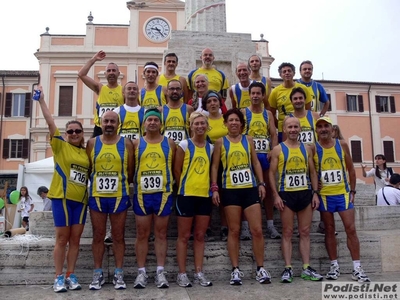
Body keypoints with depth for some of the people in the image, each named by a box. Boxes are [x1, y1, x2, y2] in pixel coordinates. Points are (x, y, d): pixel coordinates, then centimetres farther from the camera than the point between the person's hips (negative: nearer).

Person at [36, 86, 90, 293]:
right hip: (62, 197, -4)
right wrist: (41, 100, -16)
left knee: (75, 239, 7)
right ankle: (59, 277, 10)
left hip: (80, 199, 4)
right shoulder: (60, 145, -1)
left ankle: (71, 276, 16)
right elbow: (50, 122, -10)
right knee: (62, 238, 1)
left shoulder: (86, 151, 10)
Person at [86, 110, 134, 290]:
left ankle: (118, 274, 16)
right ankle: (97, 274, 19)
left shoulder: (126, 143, 1)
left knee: (118, 236, 7)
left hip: (119, 196, -1)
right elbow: (87, 169, 7)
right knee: (98, 236, 9)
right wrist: (94, 184, 4)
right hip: (96, 196, 1)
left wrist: (125, 186, 4)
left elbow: (130, 171, 4)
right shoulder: (92, 143, 4)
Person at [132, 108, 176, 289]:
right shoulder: (136, 144, 6)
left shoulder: (169, 143, 6)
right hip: (142, 194, 0)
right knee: (142, 234, 6)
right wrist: (131, 186, -1)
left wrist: (173, 186, 2)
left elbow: (175, 167, 7)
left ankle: (160, 272, 13)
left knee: (161, 234, 6)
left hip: (163, 194, 0)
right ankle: (141, 272, 14)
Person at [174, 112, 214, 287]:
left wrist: (212, 186, 6)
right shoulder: (184, 145, -4)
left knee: (200, 236, 10)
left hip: (205, 195, 4)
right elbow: (177, 170, -3)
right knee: (184, 236, 3)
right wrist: (184, 187, 1)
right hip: (187, 195, -4)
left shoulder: (210, 147, 9)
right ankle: (182, 274, 12)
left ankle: (199, 273, 19)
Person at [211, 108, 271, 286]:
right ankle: (235, 270, 12)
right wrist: (214, 188, -5)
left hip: (250, 189, 2)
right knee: (234, 231, 4)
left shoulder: (248, 140, 9)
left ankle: (260, 269, 13)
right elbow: (215, 166, 3)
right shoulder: (220, 142, 3)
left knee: (257, 230, 0)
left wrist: (261, 183, 2)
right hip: (230, 191, -1)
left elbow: (256, 163, 11)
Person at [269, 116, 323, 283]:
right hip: (286, 194, -3)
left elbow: (312, 172, 11)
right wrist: (276, 195, -11)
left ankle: (306, 268, 14)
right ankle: (288, 268, 7)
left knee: (305, 232, 7)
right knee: (287, 233, 1)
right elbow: (272, 173, -3)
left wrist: (315, 193, 3)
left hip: (305, 193, 3)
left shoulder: (306, 149, 10)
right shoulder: (278, 149, 0)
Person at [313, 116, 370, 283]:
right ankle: (334, 266, 16)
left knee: (351, 229, -1)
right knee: (329, 230, 6)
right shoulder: (313, 148, -3)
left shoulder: (342, 144, 2)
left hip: (343, 193, 1)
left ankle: (357, 268, 5)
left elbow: (350, 169, 6)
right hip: (324, 195, -1)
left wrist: (352, 191, 2)